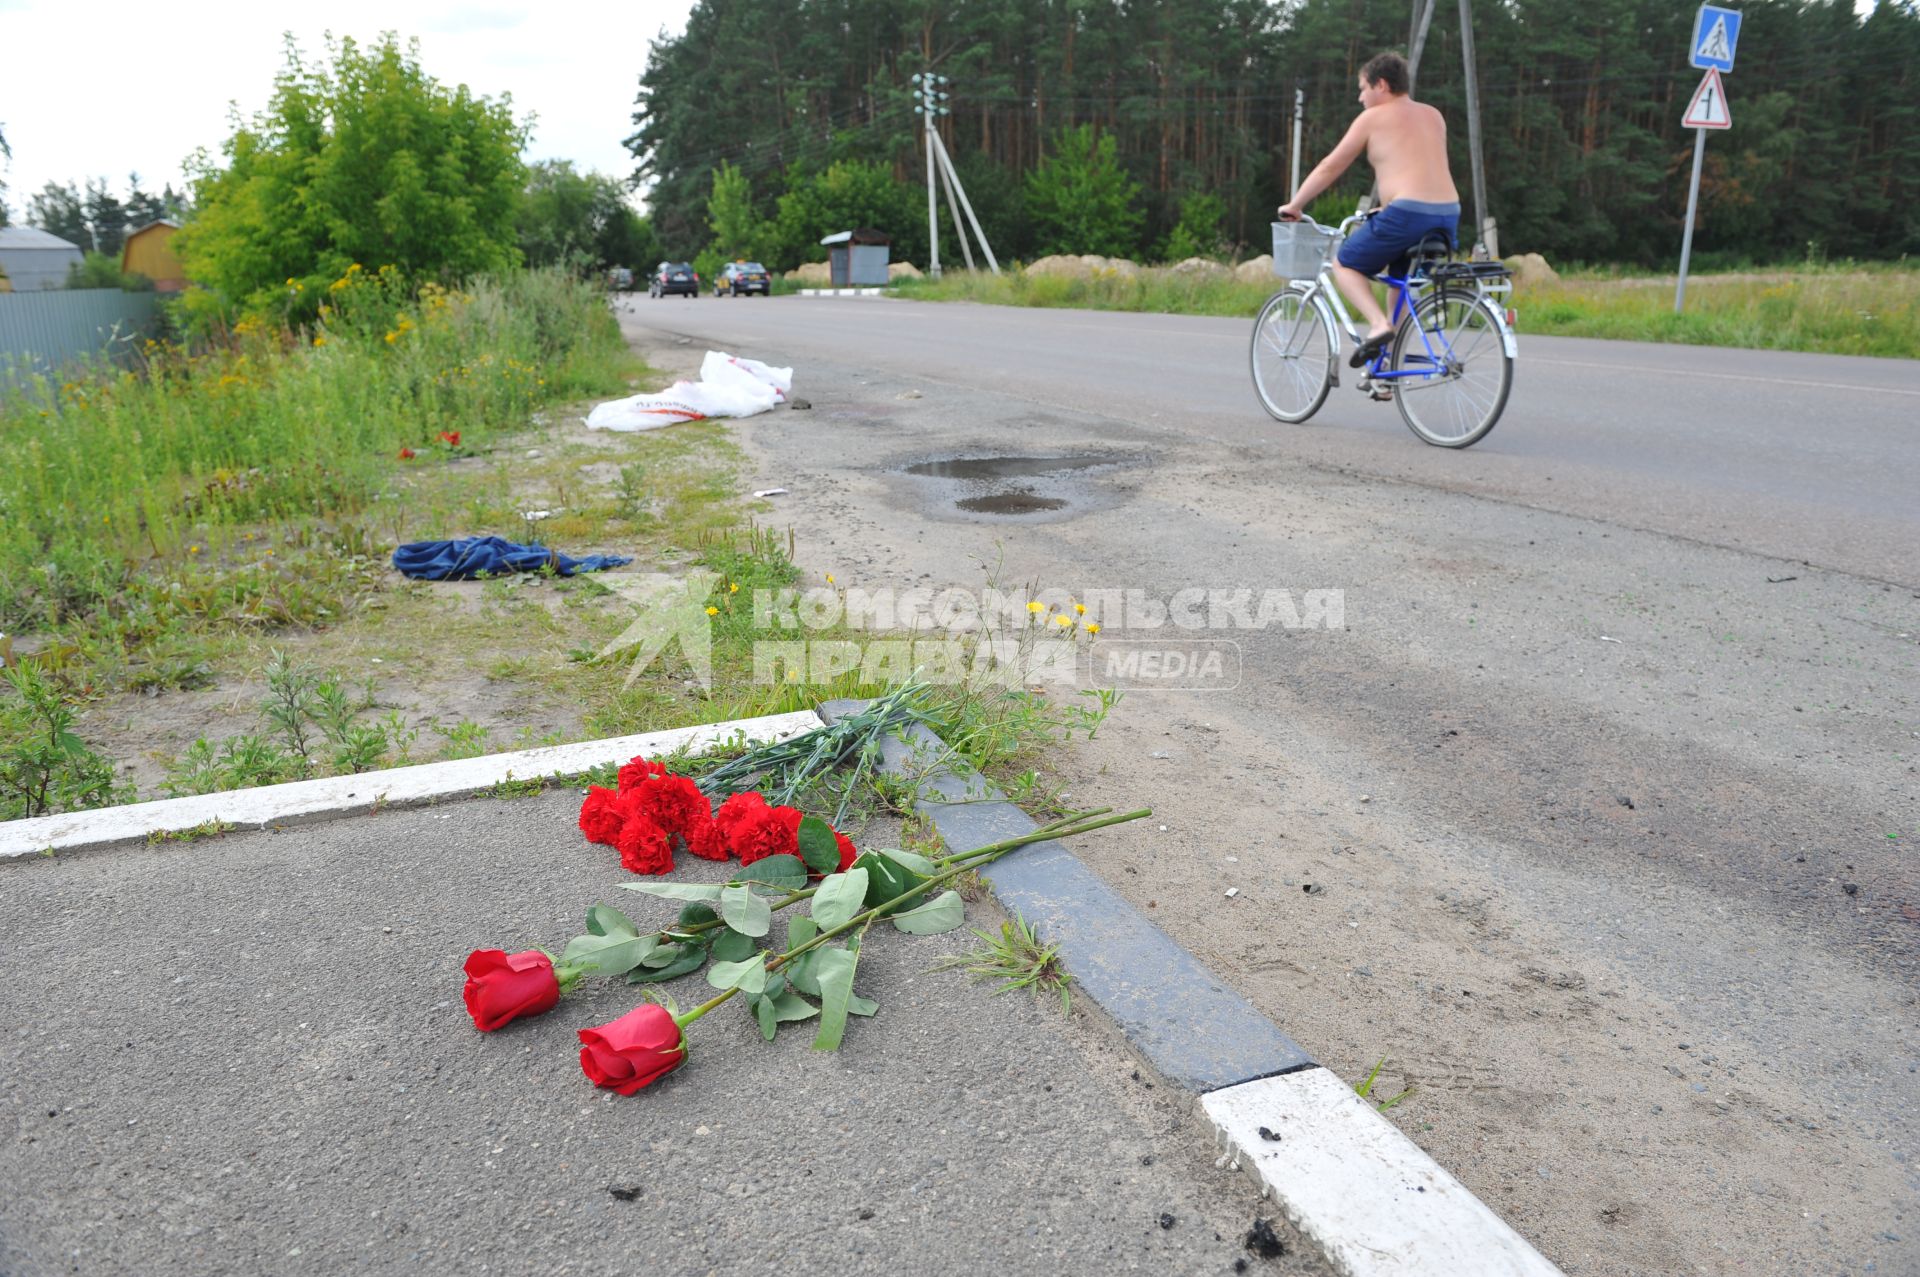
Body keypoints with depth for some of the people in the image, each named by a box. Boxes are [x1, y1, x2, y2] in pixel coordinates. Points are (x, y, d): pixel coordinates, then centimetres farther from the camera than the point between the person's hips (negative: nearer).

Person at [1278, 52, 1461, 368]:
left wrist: (1294, 205, 17)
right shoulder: (1434, 116, 22)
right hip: (1449, 215, 7)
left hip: (1407, 214, -7)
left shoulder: (1372, 118, 4)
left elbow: (1330, 167, 7)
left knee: (1345, 264, 13)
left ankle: (1378, 324, -9)